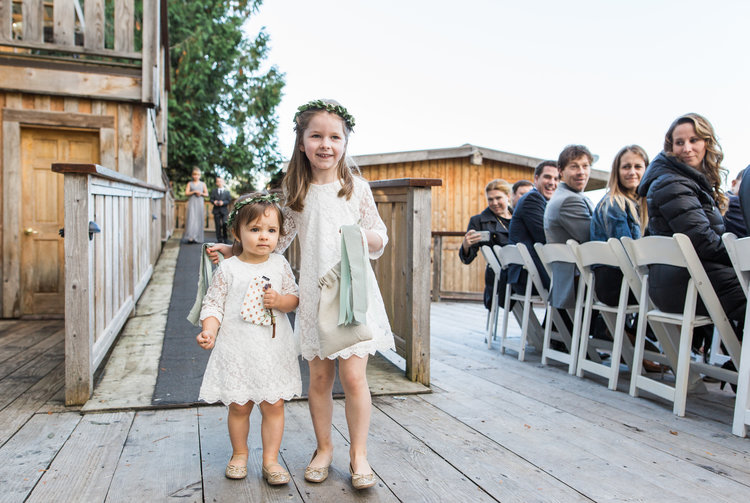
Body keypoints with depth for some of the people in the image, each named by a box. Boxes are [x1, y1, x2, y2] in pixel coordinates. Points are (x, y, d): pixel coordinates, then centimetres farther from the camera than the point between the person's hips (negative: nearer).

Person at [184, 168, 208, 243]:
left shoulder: (202, 184, 14)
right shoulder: (190, 183, 9)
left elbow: (207, 194, 12)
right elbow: (186, 193, 1)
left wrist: (201, 193, -6)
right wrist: (194, 192, -11)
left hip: (200, 203, 2)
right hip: (192, 203, -2)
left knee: (199, 220, -2)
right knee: (191, 219, -14)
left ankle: (198, 238, 2)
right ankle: (190, 237, -21)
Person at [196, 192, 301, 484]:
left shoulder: (280, 265, 3)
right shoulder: (228, 269, -4)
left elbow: (294, 298, 8)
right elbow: (213, 304, -2)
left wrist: (279, 301, -13)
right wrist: (209, 331, -18)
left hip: (273, 349, 2)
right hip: (237, 348, -1)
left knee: (273, 404, 5)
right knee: (239, 405, 10)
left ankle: (270, 459, 20)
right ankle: (239, 454, 33)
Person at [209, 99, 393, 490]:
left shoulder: (357, 188, 0)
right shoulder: (296, 193, 6)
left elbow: (381, 237, 5)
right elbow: (276, 240, 16)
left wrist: (365, 236, -17)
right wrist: (233, 249, 10)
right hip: (313, 296, 2)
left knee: (353, 376, -3)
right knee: (319, 377, 10)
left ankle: (359, 454, 16)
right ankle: (324, 448, 30)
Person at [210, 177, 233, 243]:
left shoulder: (227, 191, 6)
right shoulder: (214, 191, 12)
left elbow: (229, 200, 0)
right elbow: (211, 199, 7)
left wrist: (223, 202, -16)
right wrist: (214, 202, -14)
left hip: (224, 210, -2)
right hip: (216, 210, 2)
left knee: (225, 224, -11)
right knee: (218, 225, 2)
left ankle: (225, 238, 4)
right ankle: (219, 239, 8)